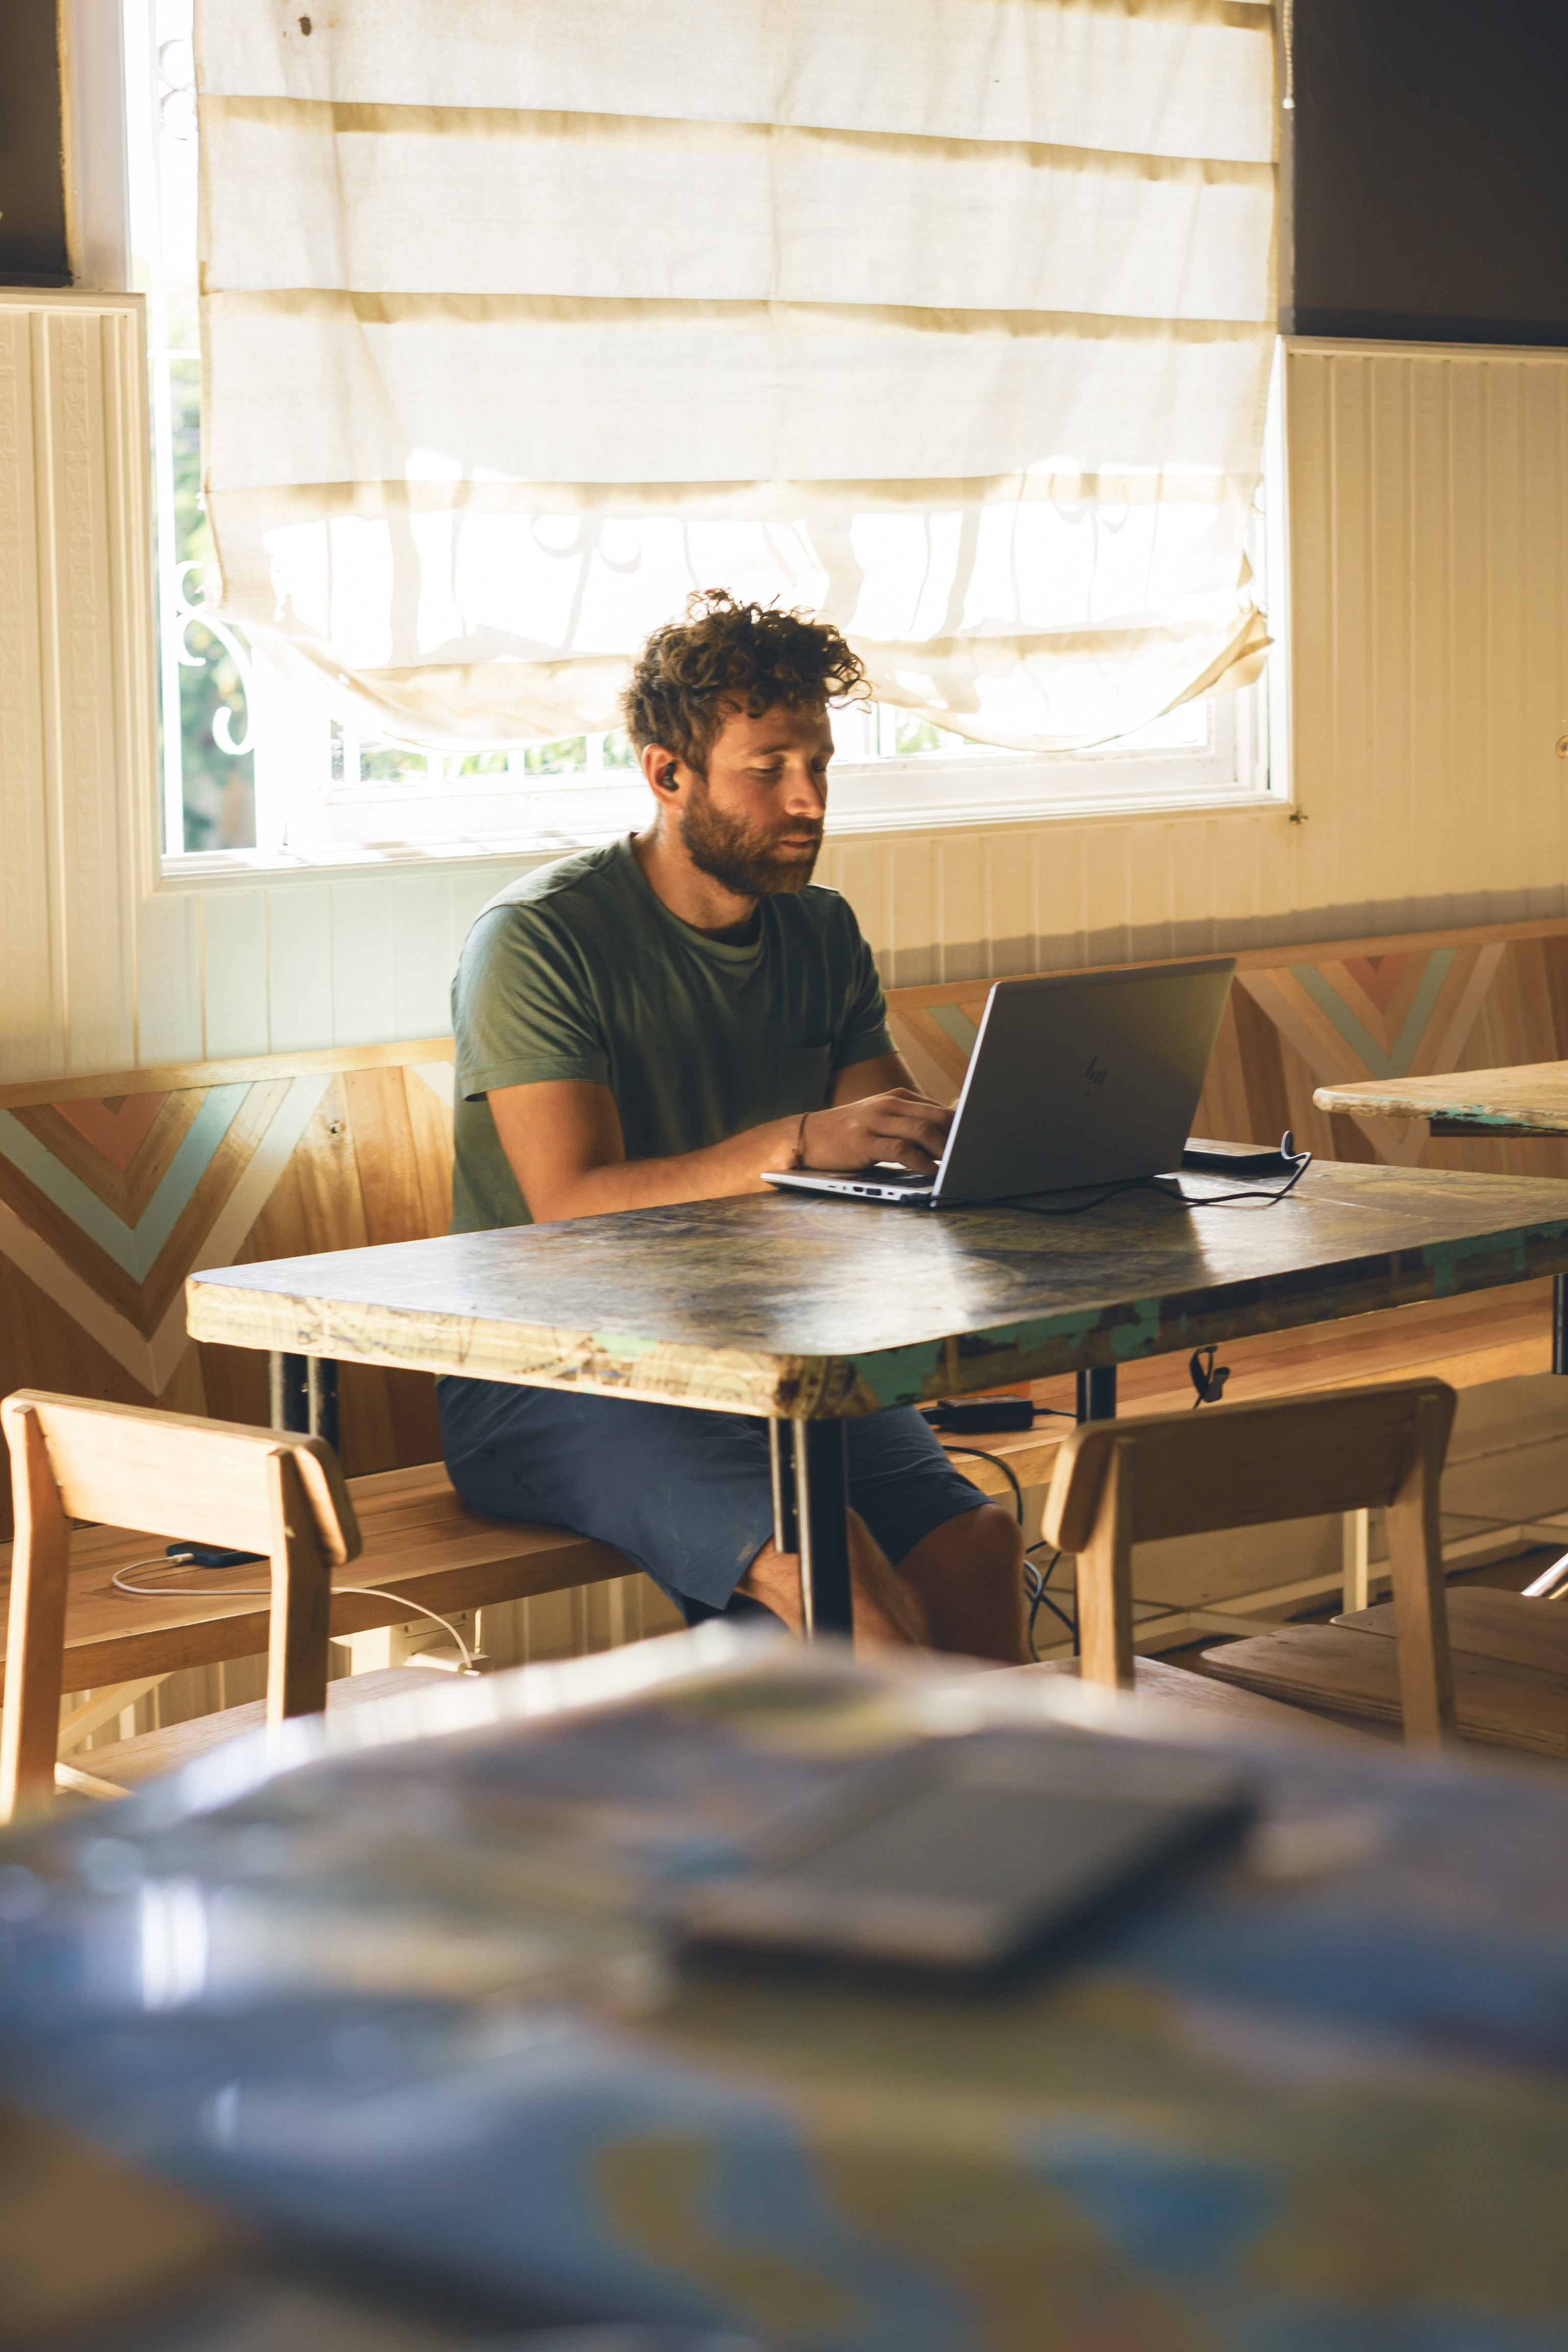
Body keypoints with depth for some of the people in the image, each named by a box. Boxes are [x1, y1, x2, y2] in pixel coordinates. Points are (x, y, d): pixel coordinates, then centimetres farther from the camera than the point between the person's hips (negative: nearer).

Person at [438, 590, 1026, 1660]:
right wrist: (793, 1145, -34)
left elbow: (906, 1147, 9)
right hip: (542, 1380, -6)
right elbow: (574, 1210, -21)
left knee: (975, 1538, -21)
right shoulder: (538, 940, -10)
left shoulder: (822, 934, 11)